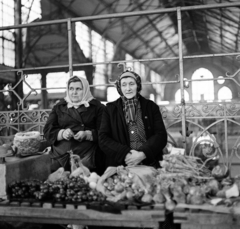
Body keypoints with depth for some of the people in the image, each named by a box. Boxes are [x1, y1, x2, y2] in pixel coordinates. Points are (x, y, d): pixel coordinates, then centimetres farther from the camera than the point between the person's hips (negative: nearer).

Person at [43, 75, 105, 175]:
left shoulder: (96, 107, 9)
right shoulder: (59, 107, 18)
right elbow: (48, 131, 10)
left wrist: (87, 134, -17)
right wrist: (62, 133, -10)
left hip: (88, 157, -2)